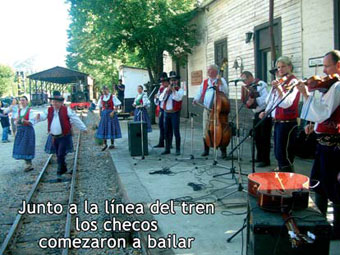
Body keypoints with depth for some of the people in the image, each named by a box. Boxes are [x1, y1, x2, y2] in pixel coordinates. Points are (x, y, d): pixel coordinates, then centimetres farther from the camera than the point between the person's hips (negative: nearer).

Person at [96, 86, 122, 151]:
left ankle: (112, 143, 13)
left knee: (111, 128, 2)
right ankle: (105, 144, 11)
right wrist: (100, 115, 7)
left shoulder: (112, 97, -5)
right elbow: (100, 107, 13)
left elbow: (116, 106, -6)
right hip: (104, 114, 4)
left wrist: (113, 112, -18)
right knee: (103, 128, 1)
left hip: (111, 114, -4)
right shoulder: (101, 97, 8)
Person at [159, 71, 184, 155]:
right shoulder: (166, 89, 13)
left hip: (175, 113, -5)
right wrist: (167, 91, -9)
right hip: (166, 113, 5)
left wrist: (173, 90, -18)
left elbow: (178, 98, -18)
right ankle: (167, 149, 19)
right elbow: (161, 98, 1)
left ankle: (178, 149, 4)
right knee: (167, 132, 10)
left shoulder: (180, 89, 0)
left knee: (176, 131, -4)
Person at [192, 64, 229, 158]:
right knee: (205, 130, 7)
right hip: (207, 110, 4)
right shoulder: (204, 82, 14)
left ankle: (223, 151, 5)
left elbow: (225, 92, -12)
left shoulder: (221, 81, 1)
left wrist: (220, 83, -23)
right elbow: (200, 94, 14)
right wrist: (196, 100, -5)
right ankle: (206, 150, 20)